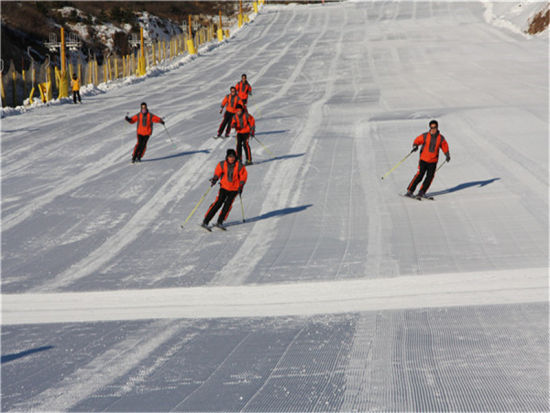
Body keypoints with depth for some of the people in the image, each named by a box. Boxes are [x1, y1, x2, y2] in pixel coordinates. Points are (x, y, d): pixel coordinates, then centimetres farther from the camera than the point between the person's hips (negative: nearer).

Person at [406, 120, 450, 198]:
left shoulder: (440, 138, 2)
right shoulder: (425, 136, -5)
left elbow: (445, 147, 13)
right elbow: (417, 141, 0)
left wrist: (447, 155, 1)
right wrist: (415, 146, -21)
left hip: (433, 161, 3)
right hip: (424, 159, -3)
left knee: (430, 177, -4)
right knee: (420, 175, -12)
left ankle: (421, 192, 7)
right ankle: (410, 191, -4)